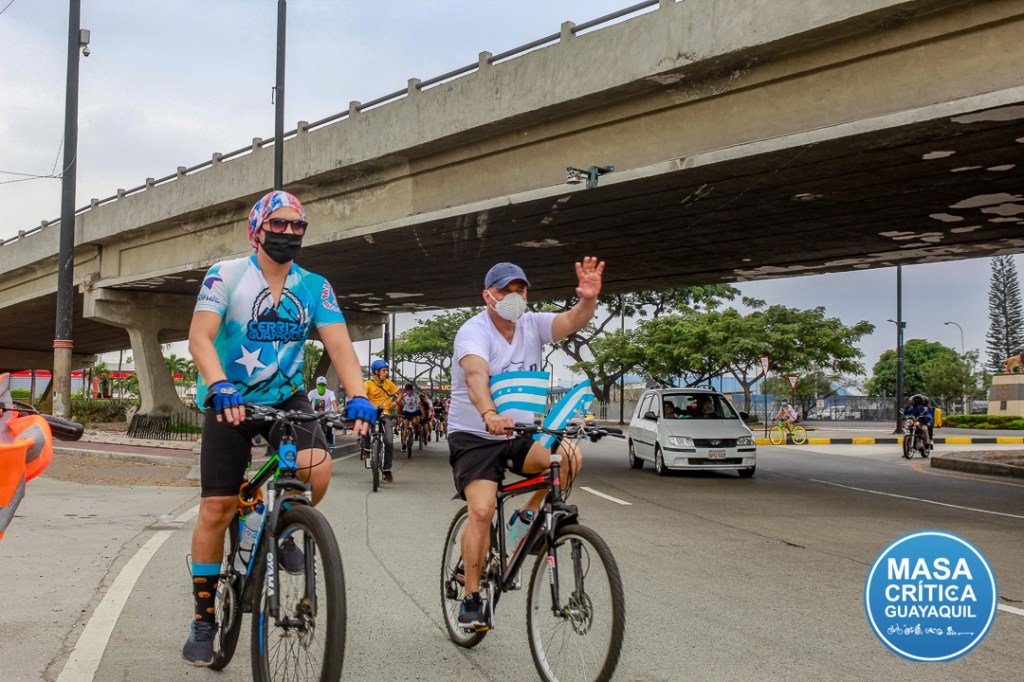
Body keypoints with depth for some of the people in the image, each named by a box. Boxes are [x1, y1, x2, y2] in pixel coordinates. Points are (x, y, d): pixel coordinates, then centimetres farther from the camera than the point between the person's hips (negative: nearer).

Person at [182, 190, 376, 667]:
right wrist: (219, 387, -41)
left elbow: (339, 345, -12)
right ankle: (203, 620, 12)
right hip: (229, 401, -2)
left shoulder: (314, 288, -3)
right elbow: (200, 337, -22)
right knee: (216, 509, -4)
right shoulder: (226, 275, -11)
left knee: (317, 470, -27)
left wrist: (357, 397, -30)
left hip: (286, 398, 2)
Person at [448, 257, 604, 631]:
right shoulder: (474, 331, -17)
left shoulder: (532, 325, -2)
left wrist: (588, 299, -43)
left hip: (521, 433, 4)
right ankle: (471, 599, -2)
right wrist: (489, 415, -56)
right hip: (474, 437, -4)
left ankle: (528, 515, 2)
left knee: (569, 456, -23)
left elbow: (570, 322, -20)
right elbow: (476, 375, -36)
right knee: (481, 510, -20)